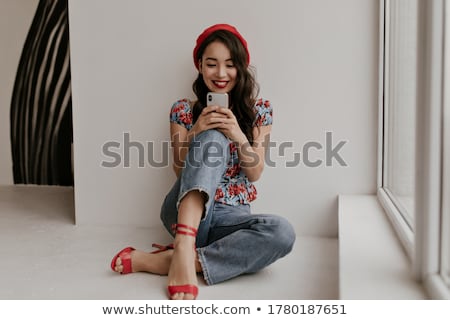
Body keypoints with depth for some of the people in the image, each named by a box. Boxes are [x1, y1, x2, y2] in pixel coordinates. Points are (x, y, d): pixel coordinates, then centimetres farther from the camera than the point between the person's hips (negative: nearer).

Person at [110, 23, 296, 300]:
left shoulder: (259, 110, 7)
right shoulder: (183, 110, 6)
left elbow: (255, 174, 1)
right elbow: (180, 170, 2)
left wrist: (237, 135, -17)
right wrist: (196, 132, -16)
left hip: (231, 216, 2)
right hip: (185, 210, -1)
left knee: (282, 232, -33)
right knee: (213, 139, -29)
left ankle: (165, 261, -30)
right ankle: (183, 249, -47)